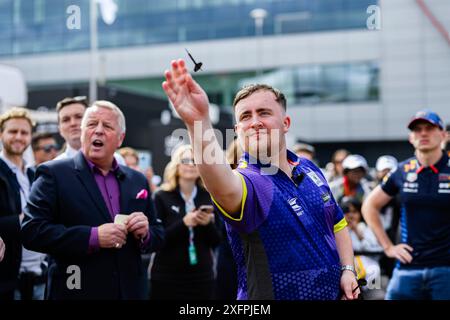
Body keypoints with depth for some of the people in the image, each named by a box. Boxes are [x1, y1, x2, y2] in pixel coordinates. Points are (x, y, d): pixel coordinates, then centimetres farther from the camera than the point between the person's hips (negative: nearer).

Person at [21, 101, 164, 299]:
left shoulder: (137, 180, 8)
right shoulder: (54, 173, -5)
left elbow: (158, 235, 12)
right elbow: (31, 231, -14)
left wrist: (145, 233, -10)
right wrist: (92, 237, -22)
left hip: (130, 291, 4)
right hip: (78, 291, -4)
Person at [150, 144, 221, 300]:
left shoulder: (208, 198, 6)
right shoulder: (161, 197, -3)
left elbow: (216, 242, 7)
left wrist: (208, 224, -12)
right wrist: (183, 223, -20)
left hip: (202, 276, 3)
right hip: (168, 276, -3)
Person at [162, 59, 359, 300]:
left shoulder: (309, 170, 1)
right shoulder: (249, 181, -20)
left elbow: (337, 224, 13)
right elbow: (224, 188, -44)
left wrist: (348, 270, -2)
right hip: (273, 294, -5)